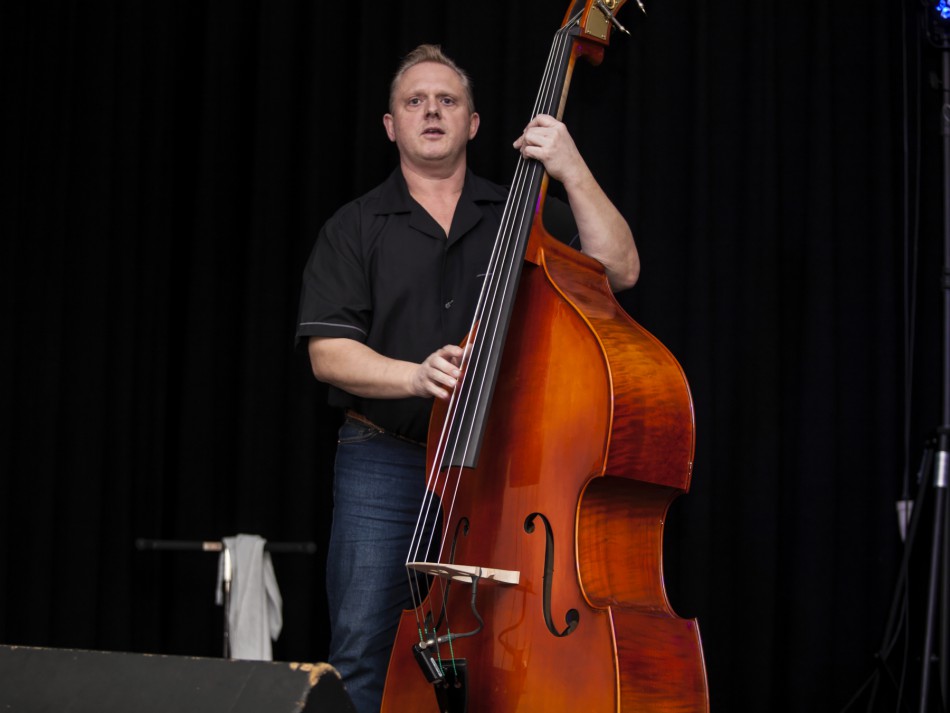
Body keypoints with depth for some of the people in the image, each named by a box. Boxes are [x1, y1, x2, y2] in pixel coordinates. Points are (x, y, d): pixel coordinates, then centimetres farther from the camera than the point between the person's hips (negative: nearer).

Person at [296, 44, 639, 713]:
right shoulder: (356, 227, 8)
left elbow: (620, 270, -1)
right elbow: (329, 352, -2)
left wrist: (574, 174, -12)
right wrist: (416, 375, -19)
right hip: (386, 464, -1)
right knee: (364, 654, -5)